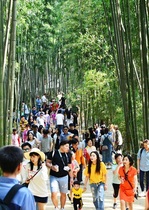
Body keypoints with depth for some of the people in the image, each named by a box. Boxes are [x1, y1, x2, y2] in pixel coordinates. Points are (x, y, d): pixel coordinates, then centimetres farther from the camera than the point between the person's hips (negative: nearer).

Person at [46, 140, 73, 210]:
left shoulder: (68, 155, 2)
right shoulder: (53, 153, -9)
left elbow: (69, 167, 9)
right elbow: (47, 163, -2)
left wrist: (71, 177, 8)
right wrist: (52, 167, -22)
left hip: (64, 177, 3)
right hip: (53, 176, -3)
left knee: (63, 194, 12)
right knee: (54, 193, -12)